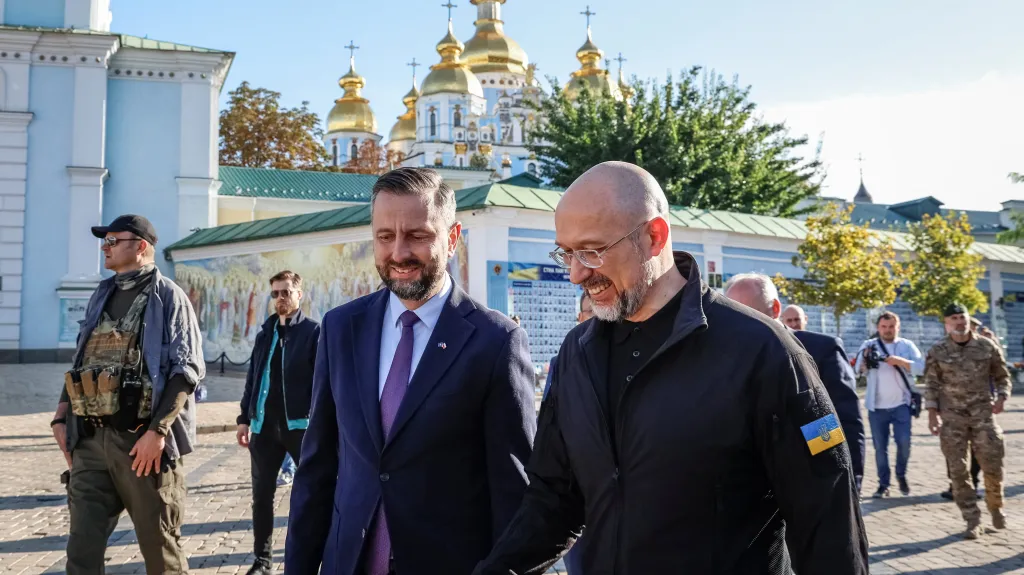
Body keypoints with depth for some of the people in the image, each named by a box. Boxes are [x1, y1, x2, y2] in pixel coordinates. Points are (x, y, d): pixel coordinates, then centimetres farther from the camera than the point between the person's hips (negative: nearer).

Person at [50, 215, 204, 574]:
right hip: (92, 440, 6)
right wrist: (61, 417, 11)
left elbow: (188, 368, -12)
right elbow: (81, 363, 22)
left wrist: (158, 430, -19)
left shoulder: (168, 296, -4)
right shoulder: (101, 296, 16)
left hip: (143, 440, -6)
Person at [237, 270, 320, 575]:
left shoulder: (313, 331, -3)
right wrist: (245, 417, 12)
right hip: (265, 425, 5)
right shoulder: (265, 332, 14)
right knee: (262, 496, 10)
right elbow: (253, 377, 16)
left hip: (300, 424, -5)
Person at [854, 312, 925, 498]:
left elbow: (920, 367, -7)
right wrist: (866, 359, -33)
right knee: (880, 447, 4)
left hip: (901, 405, 0)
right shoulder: (869, 345, 2)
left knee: (904, 442, -6)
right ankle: (883, 484, 12)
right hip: (876, 407, 0)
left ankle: (901, 475, 19)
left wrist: (900, 361, -23)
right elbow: (859, 369, -10)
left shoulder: (907, 345, 5)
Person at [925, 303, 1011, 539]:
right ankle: (973, 521, 9)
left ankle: (995, 507, 30)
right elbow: (931, 384, 3)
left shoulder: (987, 346, 3)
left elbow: (1002, 376, 12)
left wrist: (1002, 396, -6)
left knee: (993, 466, 2)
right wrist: (932, 412, -5)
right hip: (951, 418, 0)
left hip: (983, 415, 0)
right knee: (958, 471, -1)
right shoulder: (937, 352, 1)